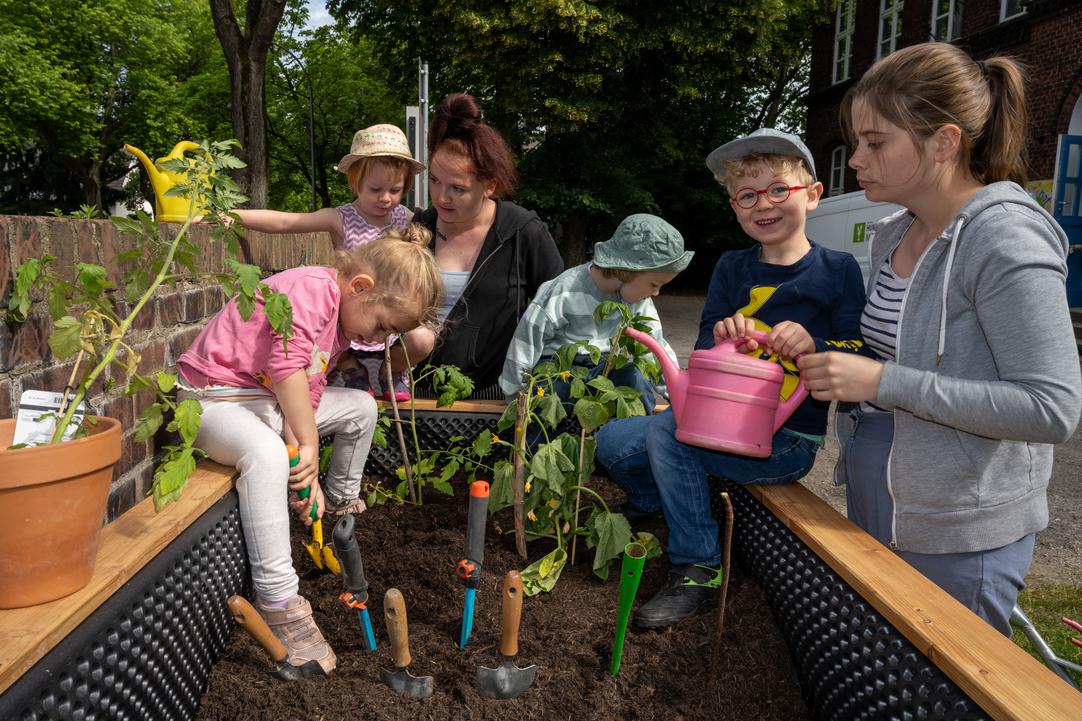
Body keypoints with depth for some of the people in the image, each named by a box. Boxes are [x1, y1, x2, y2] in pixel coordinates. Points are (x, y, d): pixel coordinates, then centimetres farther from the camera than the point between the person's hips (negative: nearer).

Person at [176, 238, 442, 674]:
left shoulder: (342, 325, 6)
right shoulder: (312, 288, -24)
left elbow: (309, 395, 1)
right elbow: (285, 366, -35)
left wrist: (309, 475, -10)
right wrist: (308, 446, -29)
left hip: (269, 400, 10)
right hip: (213, 398, -10)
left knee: (361, 408, 13)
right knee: (266, 453, -39)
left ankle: (340, 503, 34)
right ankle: (278, 602, -31)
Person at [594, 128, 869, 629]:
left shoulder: (837, 270, -5)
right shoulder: (731, 268, 8)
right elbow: (704, 356, 4)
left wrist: (813, 347, -29)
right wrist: (720, 338, -19)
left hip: (787, 440, -5)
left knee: (667, 432, -27)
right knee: (611, 442, -6)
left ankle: (697, 569, -12)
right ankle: (656, 506, 25)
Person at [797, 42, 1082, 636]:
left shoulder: (1006, 239, -18)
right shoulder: (893, 235, 6)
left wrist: (883, 382, -26)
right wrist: (826, 357, -1)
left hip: (957, 534, -8)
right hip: (873, 505, 8)